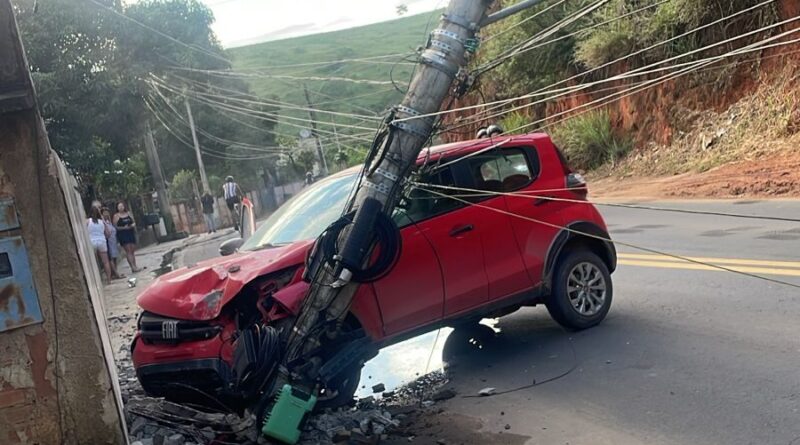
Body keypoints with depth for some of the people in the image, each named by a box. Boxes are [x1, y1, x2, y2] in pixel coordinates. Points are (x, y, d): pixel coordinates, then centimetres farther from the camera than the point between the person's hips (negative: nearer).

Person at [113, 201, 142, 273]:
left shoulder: (129, 214, 11)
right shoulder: (116, 216, -2)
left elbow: (134, 222, 18)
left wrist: (133, 224, -4)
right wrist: (123, 227, -17)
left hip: (131, 233, 5)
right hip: (122, 235, -5)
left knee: (132, 250, 8)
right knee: (128, 251, -10)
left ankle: (134, 267, 13)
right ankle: (133, 267, -14)